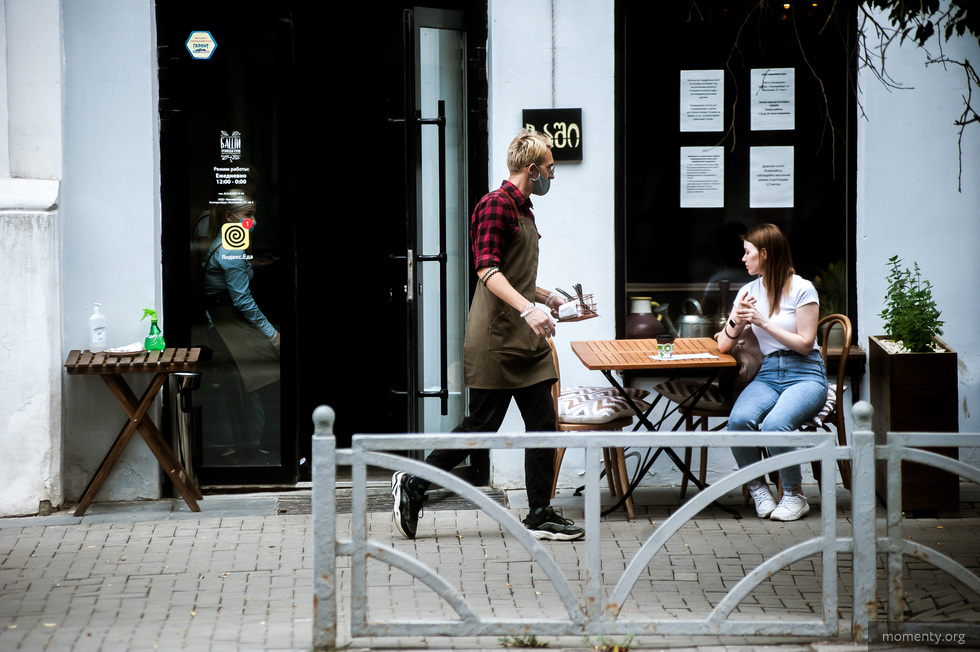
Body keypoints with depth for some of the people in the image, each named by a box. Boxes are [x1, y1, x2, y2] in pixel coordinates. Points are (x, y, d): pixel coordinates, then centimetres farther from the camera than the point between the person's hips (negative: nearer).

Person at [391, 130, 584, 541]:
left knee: (542, 422, 5)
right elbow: (487, 269, -23)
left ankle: (540, 516, 9)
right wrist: (528, 308, -32)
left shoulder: (523, 209, 19)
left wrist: (546, 297, 24)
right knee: (481, 426, -4)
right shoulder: (497, 204, -12)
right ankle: (412, 485, 9)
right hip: (496, 338, -10)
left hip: (525, 338, 10)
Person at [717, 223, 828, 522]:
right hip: (768, 374, 4)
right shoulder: (749, 291, 12)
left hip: (805, 374, -4)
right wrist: (737, 320, -9)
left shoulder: (802, 289, -3)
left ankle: (794, 494, -11)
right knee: (739, 419, -30)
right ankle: (757, 486, -7)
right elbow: (724, 346, 12)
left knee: (774, 425, -34)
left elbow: (805, 344, -8)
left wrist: (763, 322, -13)